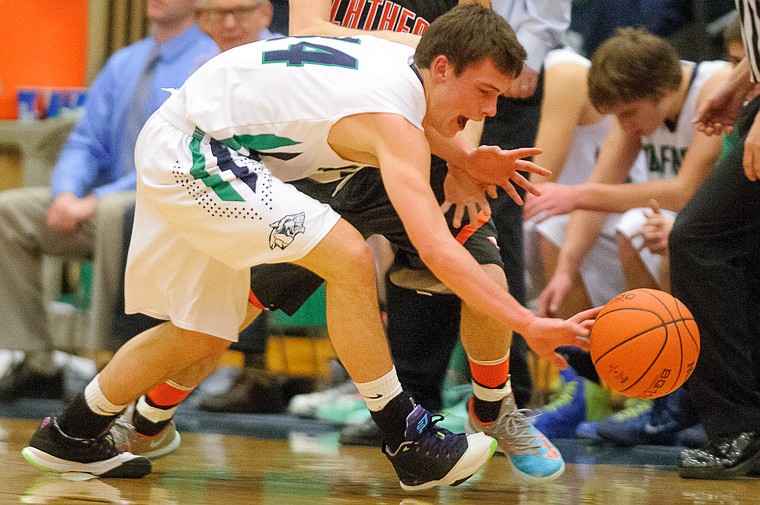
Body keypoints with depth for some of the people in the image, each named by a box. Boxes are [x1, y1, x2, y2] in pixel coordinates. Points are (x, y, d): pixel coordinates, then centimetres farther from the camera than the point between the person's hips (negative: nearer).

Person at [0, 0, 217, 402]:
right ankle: (36, 364, -12)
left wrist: (99, 199, -21)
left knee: (114, 212, -38)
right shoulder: (123, 63, 16)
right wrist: (67, 193, -9)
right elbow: (86, 142, 14)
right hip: (106, 203, 7)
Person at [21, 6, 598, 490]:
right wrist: (530, 325, -40)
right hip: (191, 153, -10)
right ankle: (409, 443, -13)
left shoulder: (398, 59, 2)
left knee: (203, 334, 18)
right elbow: (436, 249, -36)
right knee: (349, 260, -20)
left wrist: (465, 159, 15)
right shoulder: (394, 124, -24)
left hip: (176, 152, 10)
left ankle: (71, 437, 32)